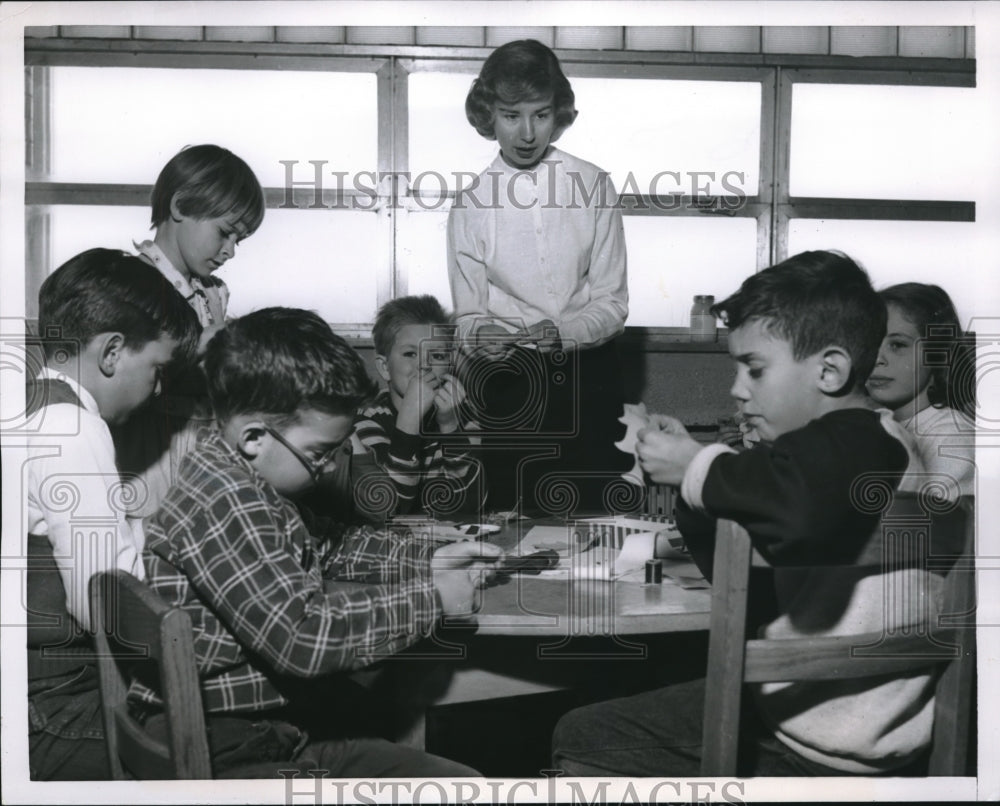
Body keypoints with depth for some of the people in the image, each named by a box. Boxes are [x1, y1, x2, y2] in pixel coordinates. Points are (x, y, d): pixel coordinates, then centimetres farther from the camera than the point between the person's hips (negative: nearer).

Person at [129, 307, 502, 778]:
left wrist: (426, 560, 13)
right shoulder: (221, 502, -23)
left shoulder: (246, 480, 8)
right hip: (228, 752, -10)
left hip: (278, 724, 10)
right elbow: (301, 636, -28)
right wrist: (428, 600, -17)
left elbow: (322, 546, 25)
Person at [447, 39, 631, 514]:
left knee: (603, 509, 6)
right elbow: (469, 315, -1)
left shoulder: (594, 185, -2)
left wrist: (559, 331, -22)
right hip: (510, 382, 0)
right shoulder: (470, 203, -1)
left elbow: (612, 302, -3)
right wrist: (484, 339, -24)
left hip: (589, 373, 0)